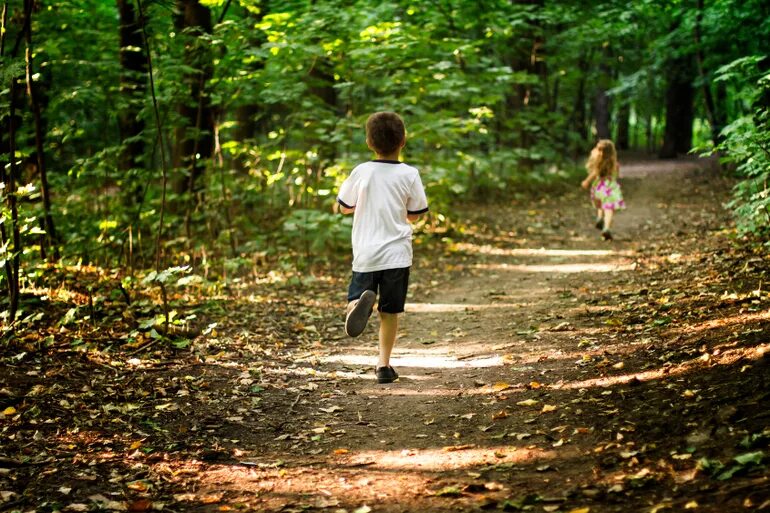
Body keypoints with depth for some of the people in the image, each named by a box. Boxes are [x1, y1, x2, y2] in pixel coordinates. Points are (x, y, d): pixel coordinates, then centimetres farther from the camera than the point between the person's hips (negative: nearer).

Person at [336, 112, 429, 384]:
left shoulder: (361, 172, -2)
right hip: (396, 254, 0)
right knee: (390, 311, 9)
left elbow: (344, 206, 11)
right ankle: (384, 364, 8)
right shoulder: (409, 175, -4)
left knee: (355, 297, 6)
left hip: (365, 253, 0)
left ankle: (360, 303, -30)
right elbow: (415, 214, 6)